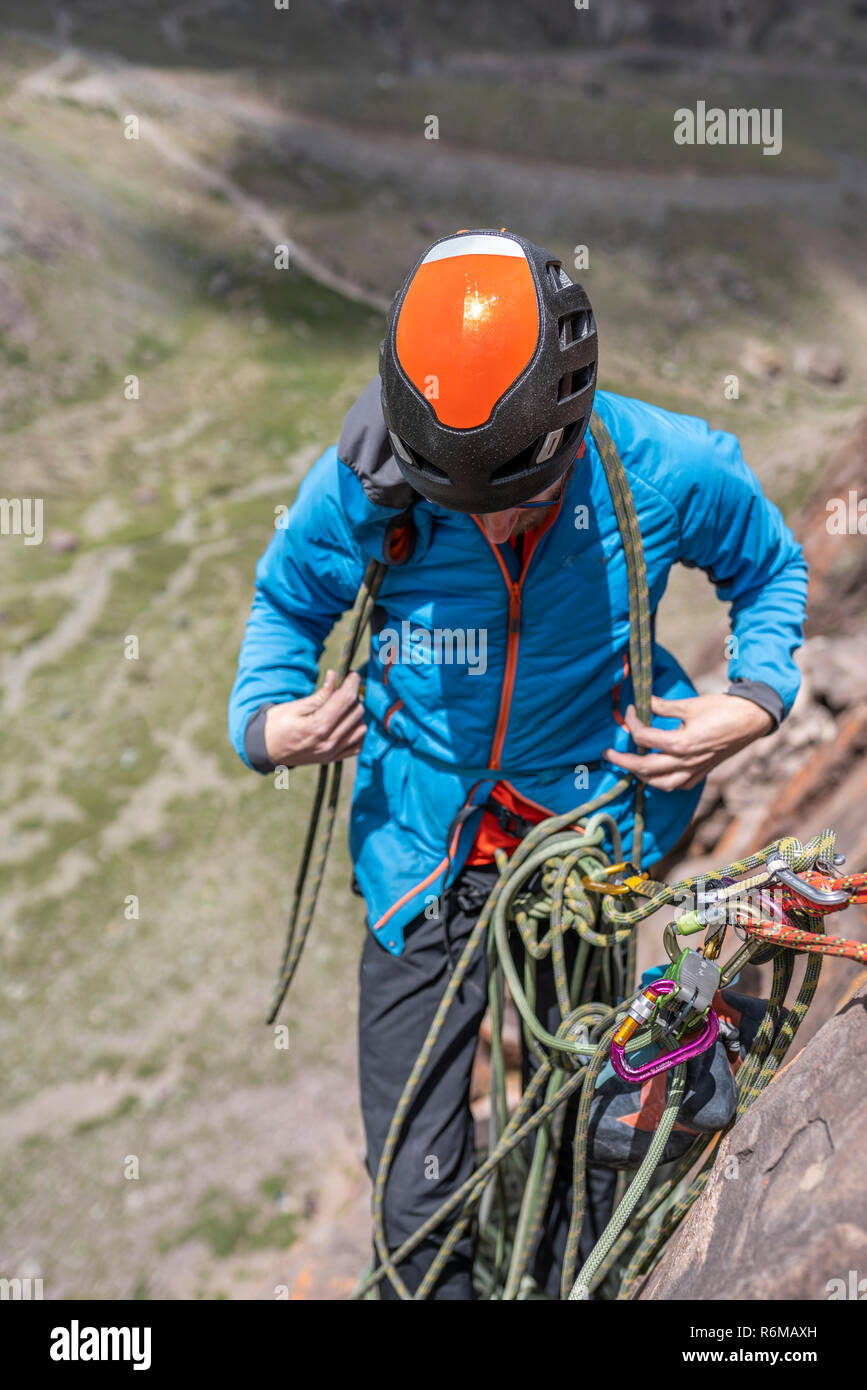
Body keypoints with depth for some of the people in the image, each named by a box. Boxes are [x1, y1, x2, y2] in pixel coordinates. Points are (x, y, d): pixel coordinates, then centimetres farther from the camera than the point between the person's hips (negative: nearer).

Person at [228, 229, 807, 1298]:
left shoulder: (668, 470, -19)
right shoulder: (359, 488, -19)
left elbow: (771, 570, 4)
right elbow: (286, 601, 4)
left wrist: (756, 700, -13)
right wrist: (262, 723, -15)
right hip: (424, 864, 0)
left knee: (578, 1160, 18)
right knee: (417, 1204, 5)